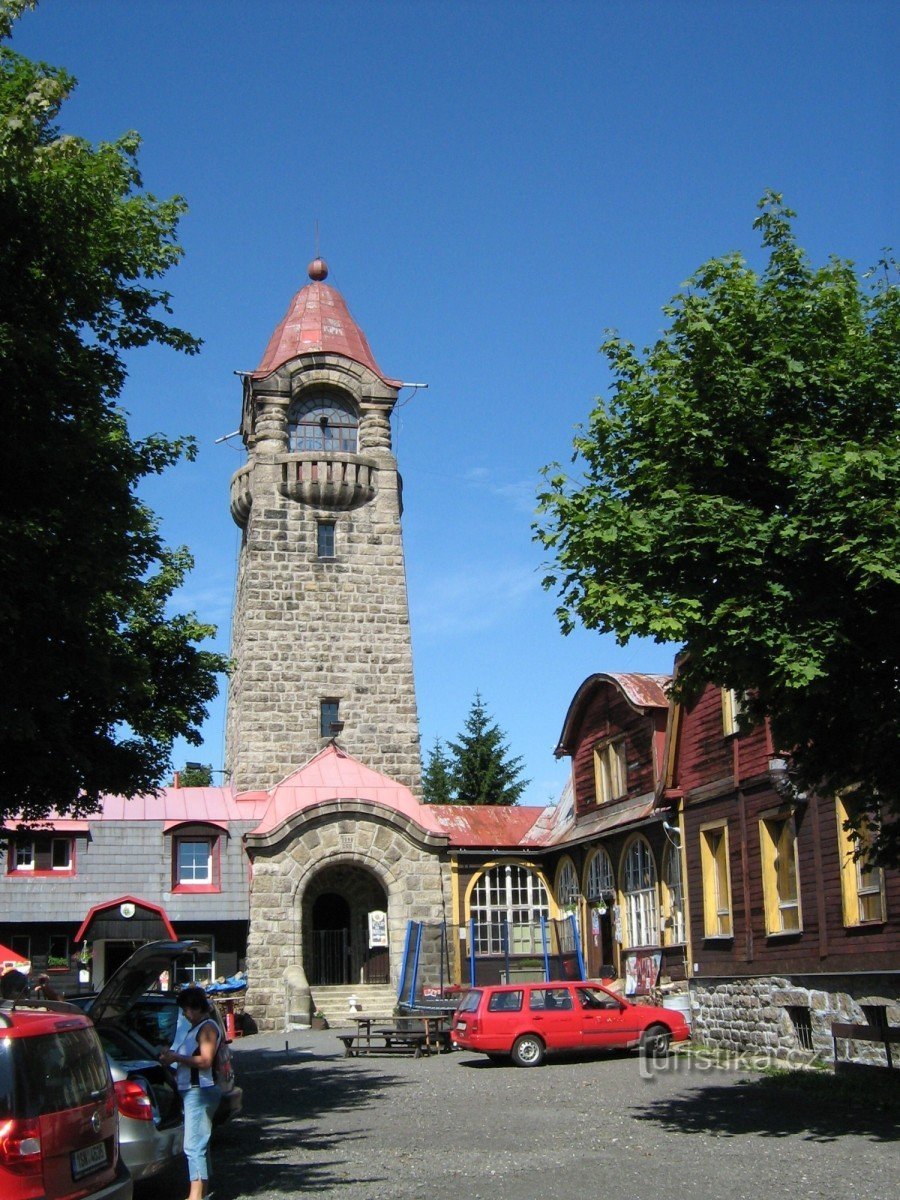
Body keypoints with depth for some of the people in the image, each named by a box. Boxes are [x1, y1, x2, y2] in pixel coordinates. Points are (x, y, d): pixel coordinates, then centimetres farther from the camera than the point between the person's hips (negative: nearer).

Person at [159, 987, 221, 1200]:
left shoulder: (207, 1027, -11)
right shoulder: (195, 1027, 20)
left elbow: (205, 1061, -21)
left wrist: (176, 1058, -19)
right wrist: (171, 1056, 11)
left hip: (200, 1091, -11)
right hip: (191, 1090, 11)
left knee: (194, 1145, -14)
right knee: (200, 1143, 17)